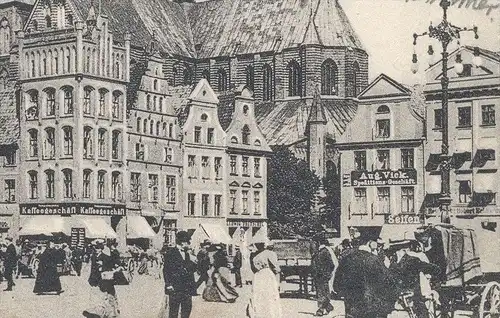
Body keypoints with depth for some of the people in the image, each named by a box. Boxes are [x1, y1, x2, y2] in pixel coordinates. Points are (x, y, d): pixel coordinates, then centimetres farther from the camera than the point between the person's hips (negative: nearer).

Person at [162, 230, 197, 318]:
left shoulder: (187, 254, 15)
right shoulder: (171, 253, -2)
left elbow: (193, 270, 16)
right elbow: (166, 269, -5)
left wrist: (193, 262, -4)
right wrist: (168, 284, -11)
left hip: (187, 287, 6)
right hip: (175, 287, -6)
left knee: (187, 308, 5)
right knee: (173, 311, -3)